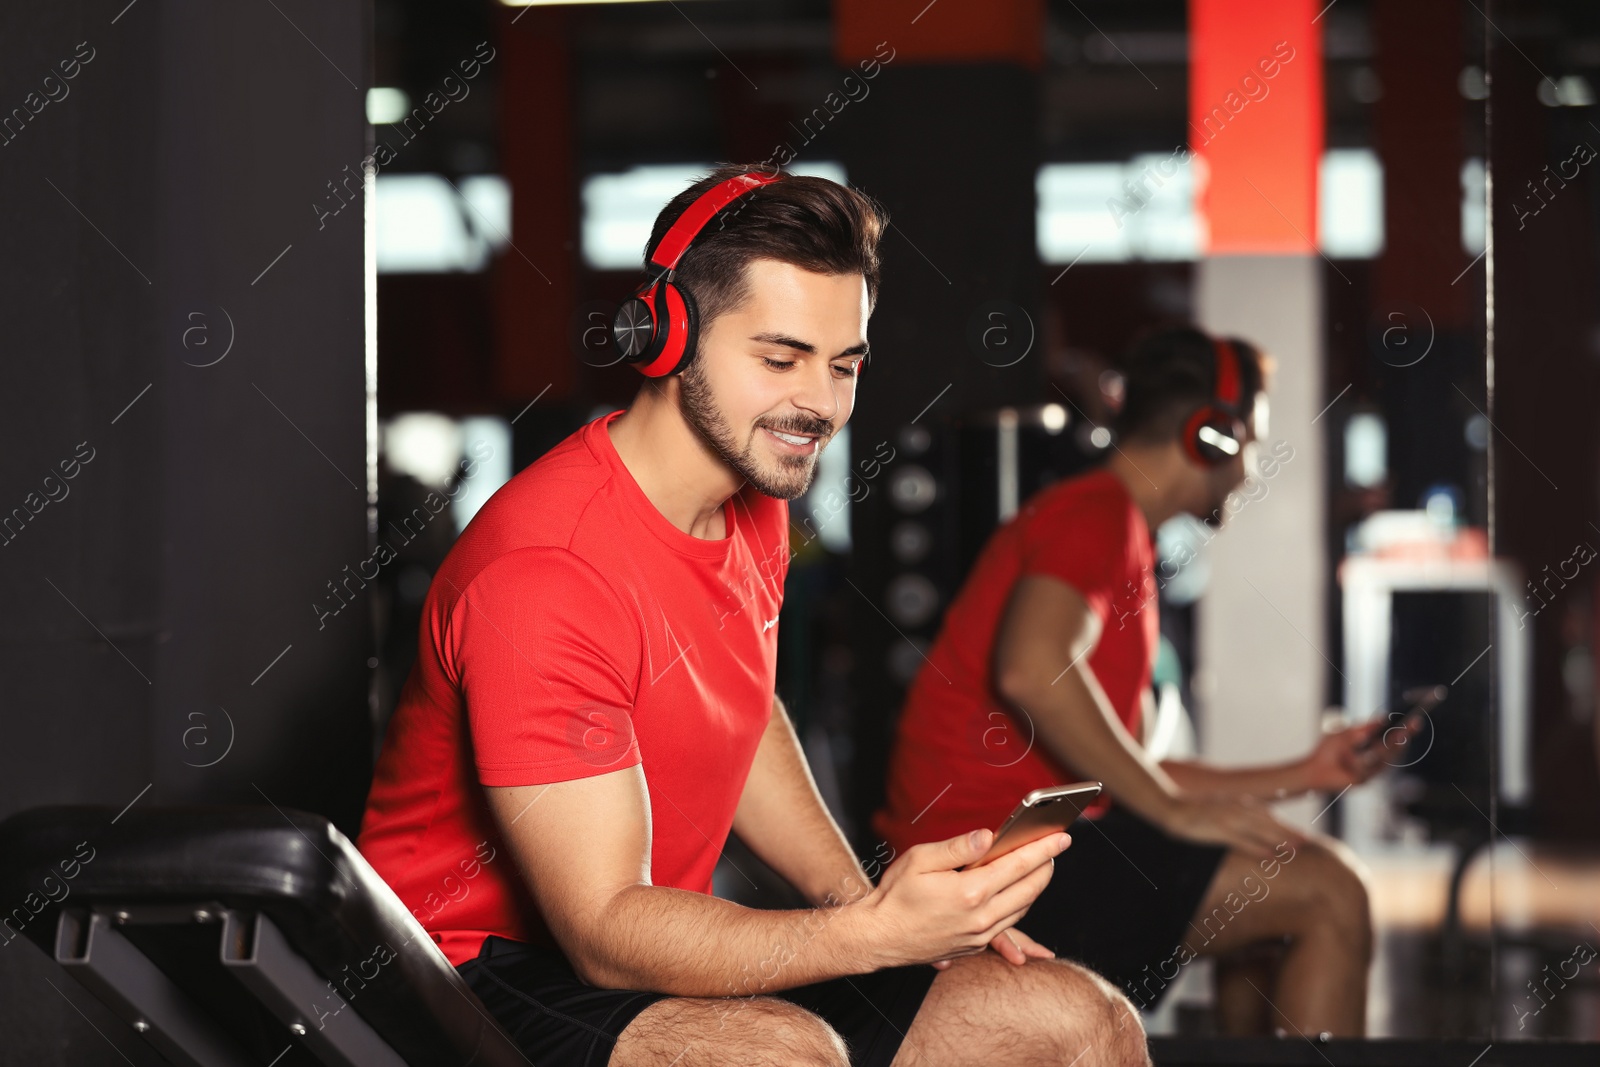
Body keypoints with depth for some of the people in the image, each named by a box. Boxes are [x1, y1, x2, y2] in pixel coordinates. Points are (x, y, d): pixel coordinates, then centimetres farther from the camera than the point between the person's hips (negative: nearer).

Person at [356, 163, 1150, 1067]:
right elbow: (606, 932, -26)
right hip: (494, 977, -8)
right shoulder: (545, 573, -24)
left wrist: (873, 903, 5)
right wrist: (872, 932, -38)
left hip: (669, 951, 8)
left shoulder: (755, 502, 6)